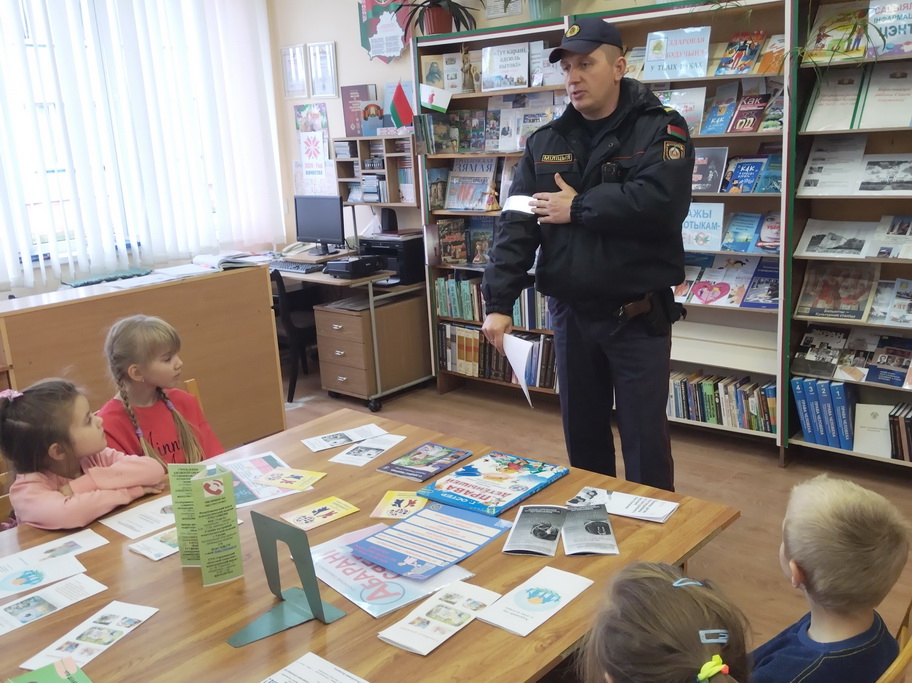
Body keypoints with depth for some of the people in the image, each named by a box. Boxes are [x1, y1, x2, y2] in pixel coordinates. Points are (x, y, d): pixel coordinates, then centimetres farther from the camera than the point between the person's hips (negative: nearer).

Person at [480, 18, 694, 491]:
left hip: (638, 315, -4)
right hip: (570, 313, 4)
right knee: (582, 432, 16)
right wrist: (498, 303, -13)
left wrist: (579, 208, -14)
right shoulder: (545, 143, 6)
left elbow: (660, 202, -25)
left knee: (644, 438, 3)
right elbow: (517, 224, -2)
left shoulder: (660, 129, -6)